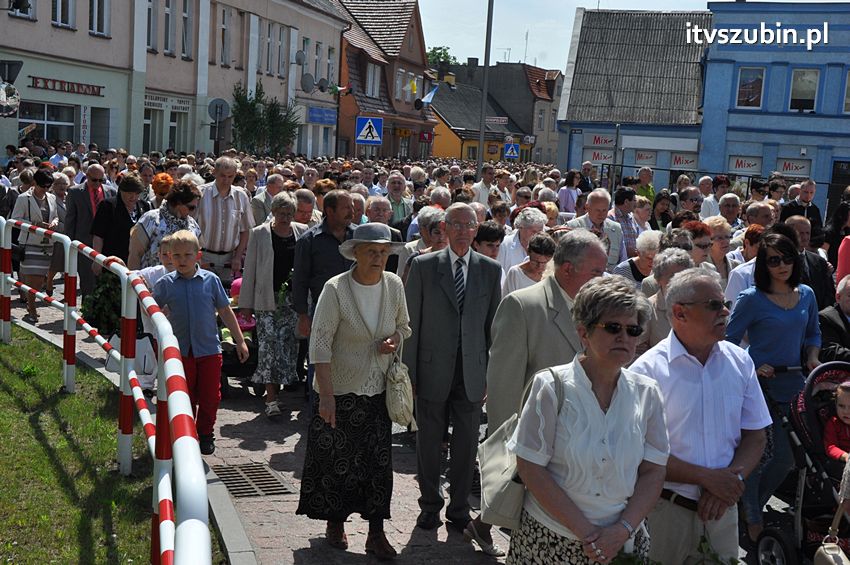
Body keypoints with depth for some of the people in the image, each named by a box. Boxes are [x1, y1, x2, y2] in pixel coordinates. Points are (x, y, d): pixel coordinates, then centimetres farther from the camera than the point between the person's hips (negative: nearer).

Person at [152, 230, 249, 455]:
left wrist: (240, 341, 5)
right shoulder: (166, 283, -2)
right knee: (184, 397, 10)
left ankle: (205, 434, 27)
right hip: (180, 351, 0)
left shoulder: (210, 280, -3)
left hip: (209, 349, 0)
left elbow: (225, 312, 4)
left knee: (210, 396, 7)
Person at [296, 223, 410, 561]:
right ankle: (335, 523, 30)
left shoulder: (394, 285, -1)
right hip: (339, 390, -3)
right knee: (337, 460, 9)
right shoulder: (336, 289, -15)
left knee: (379, 461, 5)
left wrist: (395, 338, -9)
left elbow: (404, 325, 15)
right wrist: (326, 395, -22)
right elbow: (320, 344, -16)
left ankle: (376, 534, 15)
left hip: (378, 390, 4)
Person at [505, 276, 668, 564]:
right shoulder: (552, 387, -11)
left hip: (621, 541, 3)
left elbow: (653, 472, 1)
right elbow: (530, 468, -13)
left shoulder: (647, 393, -1)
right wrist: (585, 531, -15)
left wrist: (623, 529, -12)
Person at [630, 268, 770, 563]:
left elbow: (755, 436, 6)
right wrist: (707, 477, -16)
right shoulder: (647, 370, -14)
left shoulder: (739, 361, 2)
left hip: (724, 506, 4)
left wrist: (732, 479, -10)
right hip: (667, 508, -4)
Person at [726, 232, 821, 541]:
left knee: (789, 456, 12)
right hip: (760, 384, -6)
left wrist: (812, 357, 3)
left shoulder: (806, 295, 7)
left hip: (794, 384, 6)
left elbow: (813, 333, 21)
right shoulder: (751, 299, -10)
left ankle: (753, 502, 36)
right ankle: (751, 519, 21)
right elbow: (728, 340, -7)